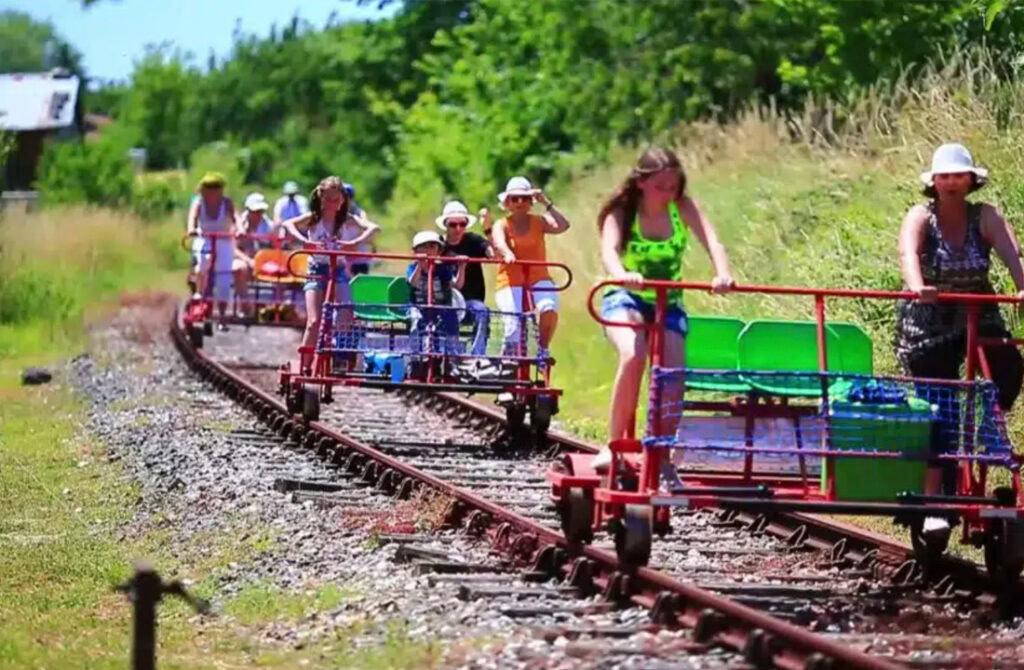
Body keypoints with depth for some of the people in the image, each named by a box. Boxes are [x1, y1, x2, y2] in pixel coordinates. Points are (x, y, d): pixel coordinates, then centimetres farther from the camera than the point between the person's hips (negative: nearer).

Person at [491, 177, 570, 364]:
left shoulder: (538, 222, 7)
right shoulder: (501, 225, 3)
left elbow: (562, 226, -12)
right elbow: (499, 243, -20)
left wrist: (546, 203, -11)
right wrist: (507, 254, -43)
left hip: (538, 280, 1)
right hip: (510, 282, -1)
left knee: (549, 310, -30)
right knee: (514, 328, -18)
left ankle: (542, 349, -7)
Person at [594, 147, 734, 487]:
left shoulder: (683, 207, -4)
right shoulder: (622, 213, -10)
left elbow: (712, 242, -19)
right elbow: (609, 249, -30)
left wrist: (723, 275, -42)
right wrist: (622, 275, -54)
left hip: (668, 304, 3)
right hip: (626, 298, -3)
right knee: (633, 355, -33)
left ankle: (663, 459, 0)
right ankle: (614, 444, -22)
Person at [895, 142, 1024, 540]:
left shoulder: (984, 217, -4)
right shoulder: (921, 218, -9)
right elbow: (909, 252, -31)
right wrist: (916, 286, -52)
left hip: (978, 319, 2)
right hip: (927, 328, -2)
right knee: (939, 410, -5)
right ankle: (935, 501, 3)